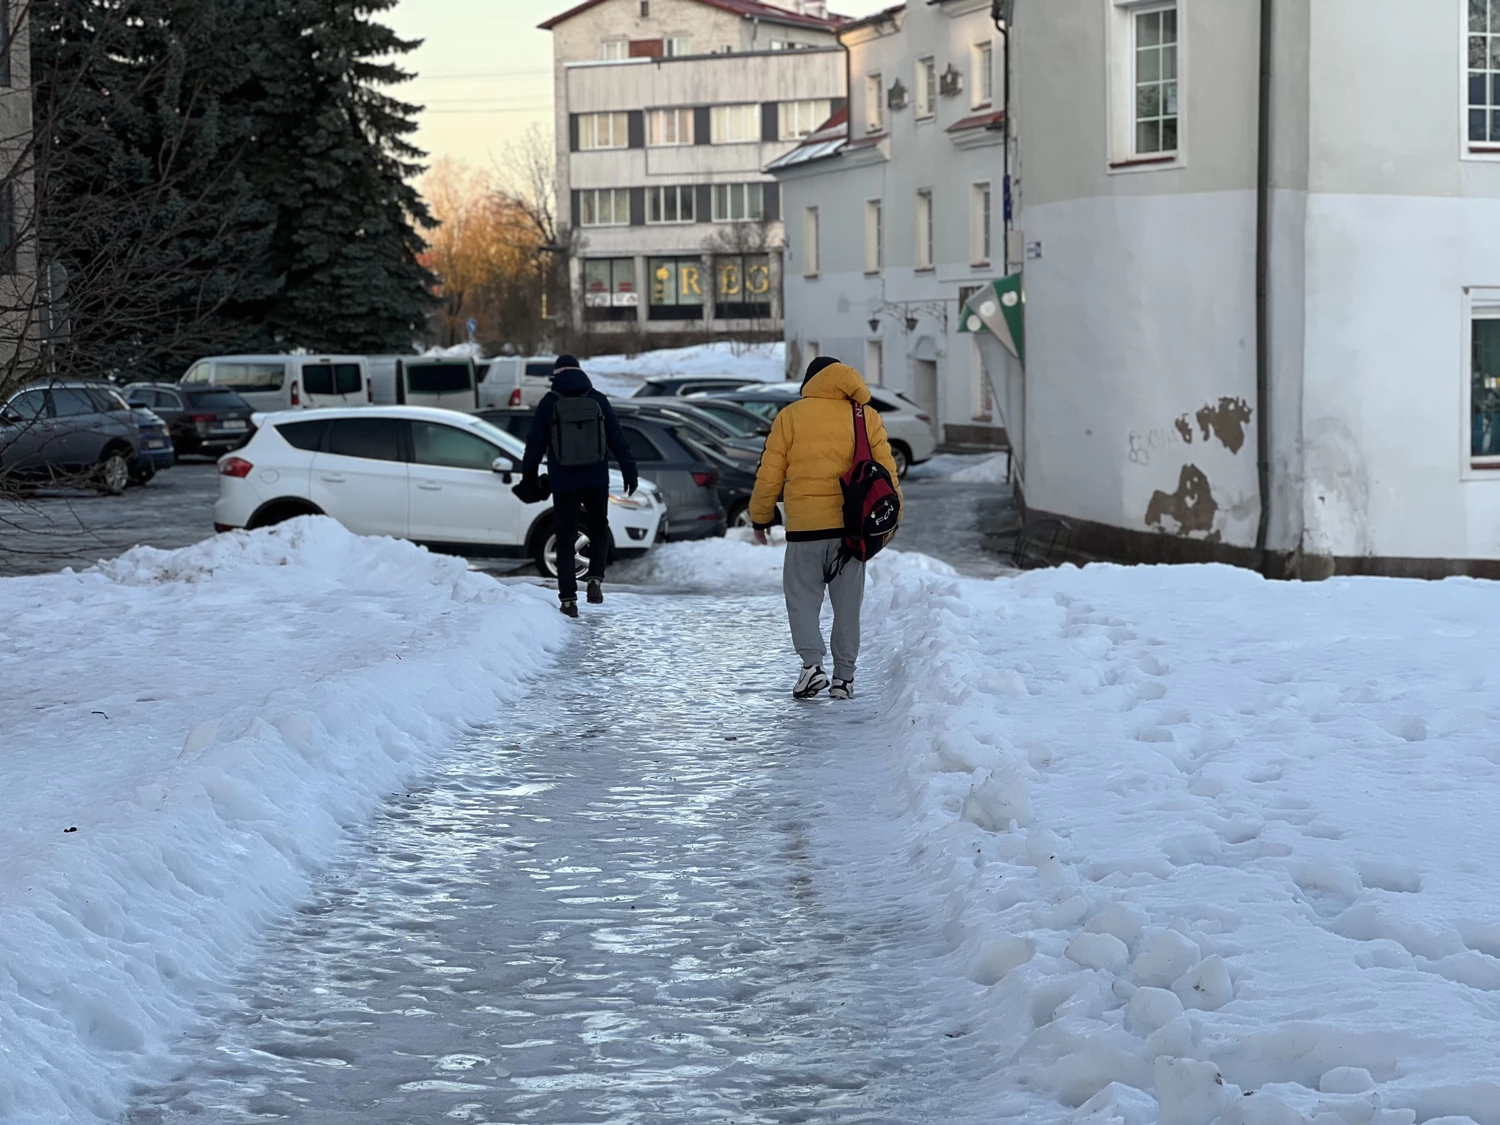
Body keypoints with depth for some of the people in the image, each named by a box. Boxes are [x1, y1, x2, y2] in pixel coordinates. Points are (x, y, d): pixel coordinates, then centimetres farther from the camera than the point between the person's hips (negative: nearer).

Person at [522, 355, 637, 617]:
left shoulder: (549, 403, -3)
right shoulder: (598, 400, 2)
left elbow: (535, 442, 1)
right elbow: (618, 439, 3)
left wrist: (528, 475, 12)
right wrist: (629, 471, 8)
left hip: (563, 483, -1)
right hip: (596, 480, 1)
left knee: (566, 539, 4)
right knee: (599, 529, 19)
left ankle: (568, 598, -1)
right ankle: (595, 579, -2)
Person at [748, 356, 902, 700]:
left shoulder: (791, 416, 3)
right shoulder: (866, 417, 8)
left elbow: (770, 475, 3)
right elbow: (886, 473, 6)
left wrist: (760, 517, 14)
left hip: (805, 527, -2)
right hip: (852, 526, 2)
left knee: (802, 598, 7)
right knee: (847, 604, 10)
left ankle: (812, 662, -13)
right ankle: (843, 677, 9)